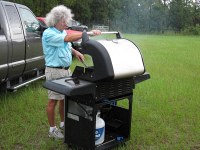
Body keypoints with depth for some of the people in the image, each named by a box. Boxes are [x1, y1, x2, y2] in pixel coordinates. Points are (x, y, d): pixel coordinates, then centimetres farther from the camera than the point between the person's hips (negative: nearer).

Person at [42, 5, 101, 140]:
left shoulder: (63, 32, 10)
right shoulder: (48, 34, -17)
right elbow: (69, 38, -29)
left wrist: (75, 52, 4)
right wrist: (89, 33, -31)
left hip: (66, 70, 8)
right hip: (55, 71, -8)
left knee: (65, 98, 15)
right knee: (53, 101, 1)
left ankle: (63, 124, 30)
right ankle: (52, 129, 13)